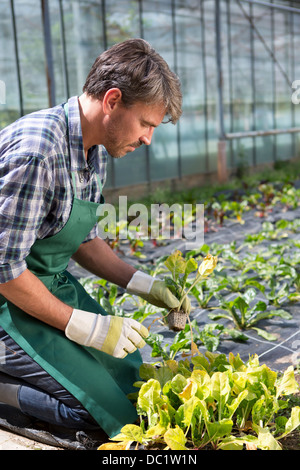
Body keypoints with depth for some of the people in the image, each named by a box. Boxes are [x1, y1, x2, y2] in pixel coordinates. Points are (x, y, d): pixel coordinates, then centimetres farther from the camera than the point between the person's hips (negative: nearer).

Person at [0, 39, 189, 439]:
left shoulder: (97, 150, 1)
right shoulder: (36, 153, -29)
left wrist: (146, 286, 3)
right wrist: (87, 328, -21)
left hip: (58, 286, 9)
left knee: (132, 377, 13)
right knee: (110, 409, -11)